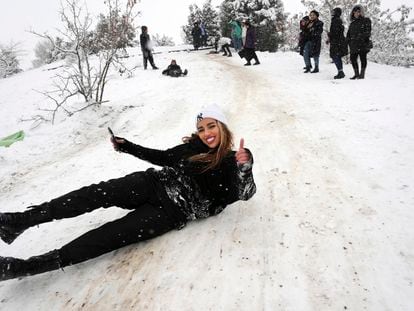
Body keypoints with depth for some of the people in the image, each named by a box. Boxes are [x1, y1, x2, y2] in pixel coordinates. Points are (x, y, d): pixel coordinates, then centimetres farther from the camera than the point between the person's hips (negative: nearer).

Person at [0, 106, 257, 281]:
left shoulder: (230, 163, 1)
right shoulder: (194, 145, 13)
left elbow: (246, 193, -14)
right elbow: (162, 157, 22)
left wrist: (245, 167, -36)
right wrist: (127, 146, 20)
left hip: (174, 210, -4)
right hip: (154, 183, 5)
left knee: (112, 235, -17)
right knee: (99, 193, -19)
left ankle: (28, 267, -16)